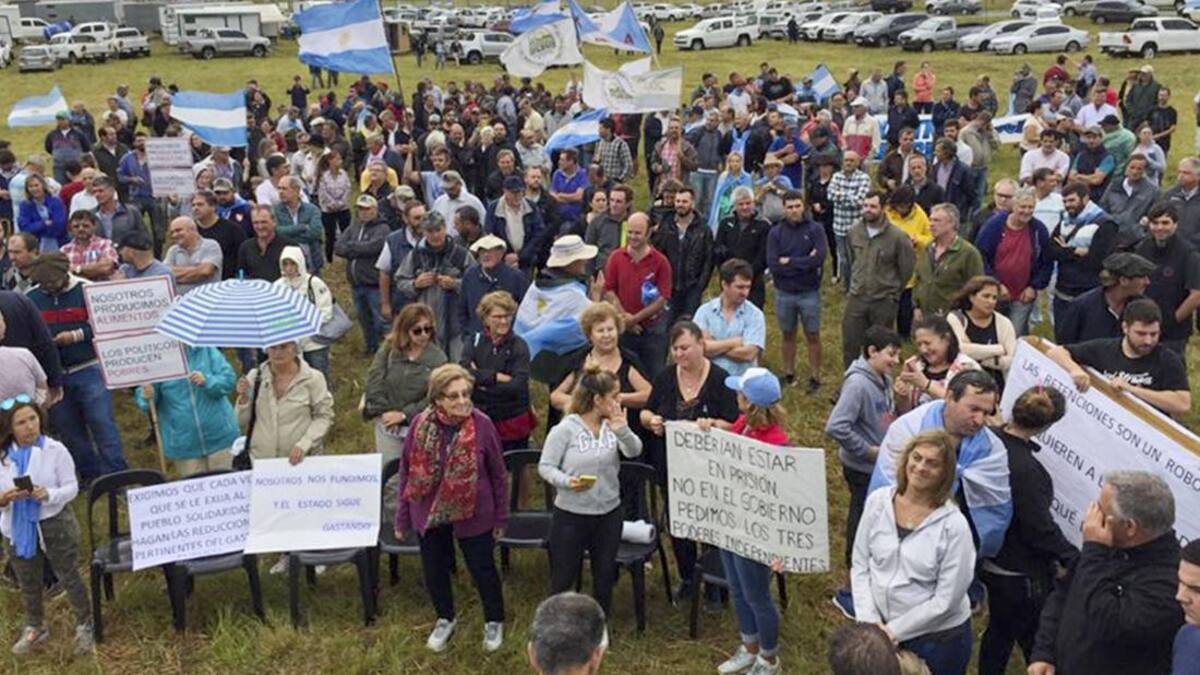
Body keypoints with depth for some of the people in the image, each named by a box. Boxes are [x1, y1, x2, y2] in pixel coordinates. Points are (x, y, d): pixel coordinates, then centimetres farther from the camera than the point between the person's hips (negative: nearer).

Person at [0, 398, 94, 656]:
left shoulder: (55, 450, -14)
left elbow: (72, 487, -10)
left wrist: (49, 495, -28)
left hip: (55, 524, -3)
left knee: (69, 576, 11)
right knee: (28, 582, 21)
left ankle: (84, 625, 30)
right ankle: (34, 628, 43)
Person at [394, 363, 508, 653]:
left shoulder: (482, 424, -18)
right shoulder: (421, 424, -14)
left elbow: (498, 474, -7)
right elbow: (406, 472, -3)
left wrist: (501, 517, 0)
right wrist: (402, 519, 2)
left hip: (473, 513, -2)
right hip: (429, 513, 2)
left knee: (482, 569, 13)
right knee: (434, 570, 19)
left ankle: (494, 621, 39)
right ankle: (445, 619, 46)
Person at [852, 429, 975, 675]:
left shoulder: (954, 525, -18)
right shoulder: (878, 501, -8)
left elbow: (946, 599, -15)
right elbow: (860, 565, -2)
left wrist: (893, 630, -14)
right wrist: (869, 622, -10)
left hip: (938, 638, -3)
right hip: (881, 630, 3)